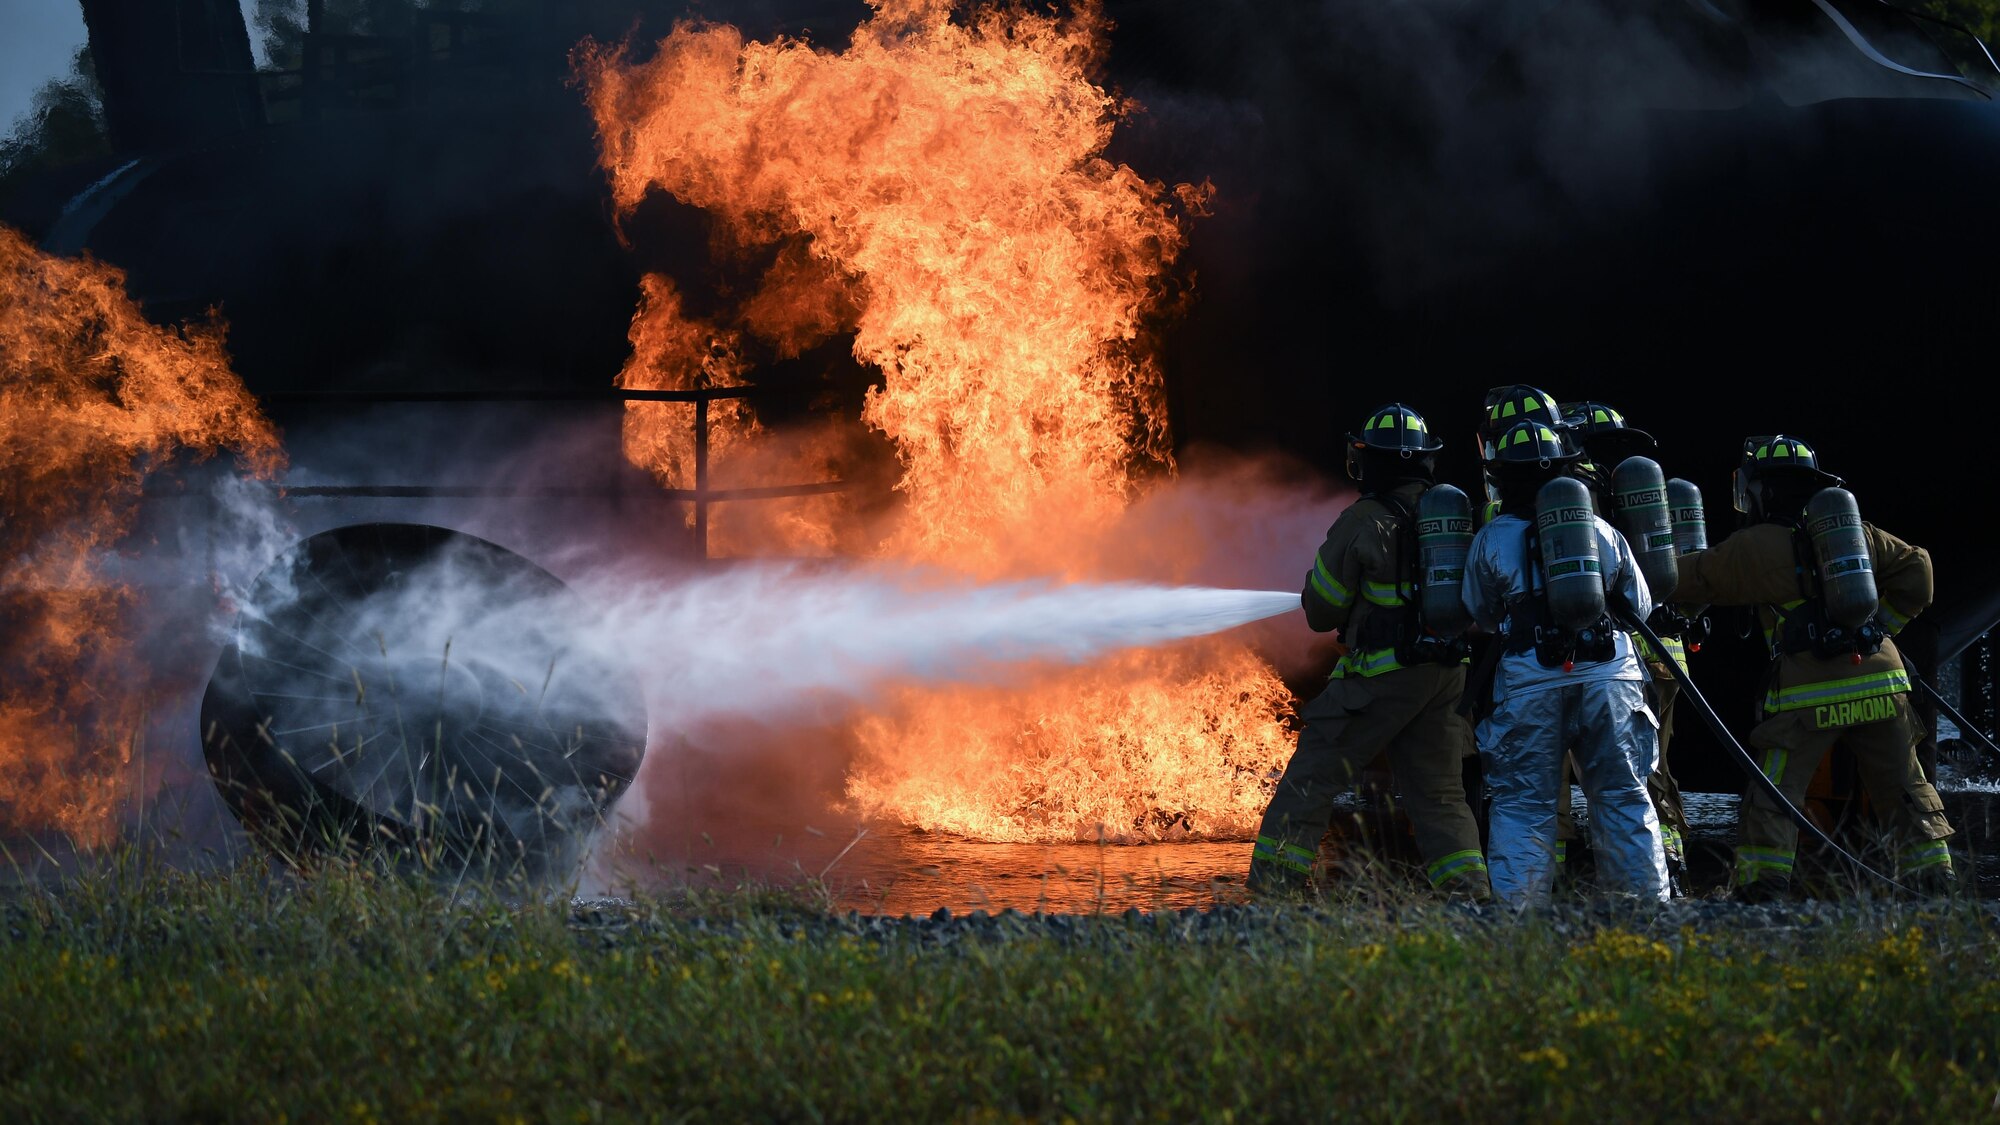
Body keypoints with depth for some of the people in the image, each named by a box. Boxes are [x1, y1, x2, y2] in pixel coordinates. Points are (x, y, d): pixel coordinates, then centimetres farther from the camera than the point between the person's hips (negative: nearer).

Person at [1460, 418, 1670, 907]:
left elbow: (1480, 616, 12)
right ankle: (1649, 900, 10)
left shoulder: (1490, 541, 2)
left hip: (1529, 679, -2)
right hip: (1609, 674, 2)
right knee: (1623, 794, 10)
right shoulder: (1602, 532, 9)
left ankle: (1518, 907, -2)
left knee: (1524, 800, 3)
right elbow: (1639, 606, 18)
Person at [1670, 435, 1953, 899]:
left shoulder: (1755, 547, -1)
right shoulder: (1856, 532, 14)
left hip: (1809, 695, -4)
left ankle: (1759, 889, -6)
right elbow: (1916, 571, 16)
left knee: (1771, 797, 1)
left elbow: (1691, 580, 7)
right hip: (1880, 683, 4)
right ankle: (1934, 879, 11)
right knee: (1905, 791, 12)